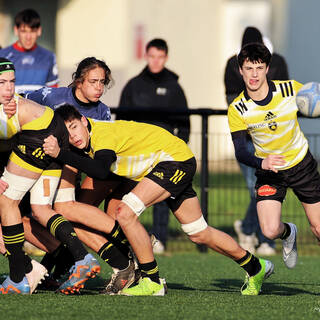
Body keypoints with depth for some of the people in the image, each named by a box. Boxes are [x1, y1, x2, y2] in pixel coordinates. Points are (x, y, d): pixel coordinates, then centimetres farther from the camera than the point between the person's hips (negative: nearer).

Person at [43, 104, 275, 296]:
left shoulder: (102, 133, -26)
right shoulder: (88, 143, 2)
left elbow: (101, 171, -45)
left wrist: (60, 154, -47)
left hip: (176, 160, -10)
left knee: (126, 212, -23)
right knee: (199, 234, 15)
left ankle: (152, 281, -13)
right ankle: (256, 268, 33)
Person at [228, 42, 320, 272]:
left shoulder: (291, 89, -17)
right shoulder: (237, 109, -18)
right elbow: (240, 152, -23)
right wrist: (262, 162, -40)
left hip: (301, 164, 0)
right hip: (269, 172, 0)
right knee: (270, 231, -16)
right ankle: (288, 233, 22)